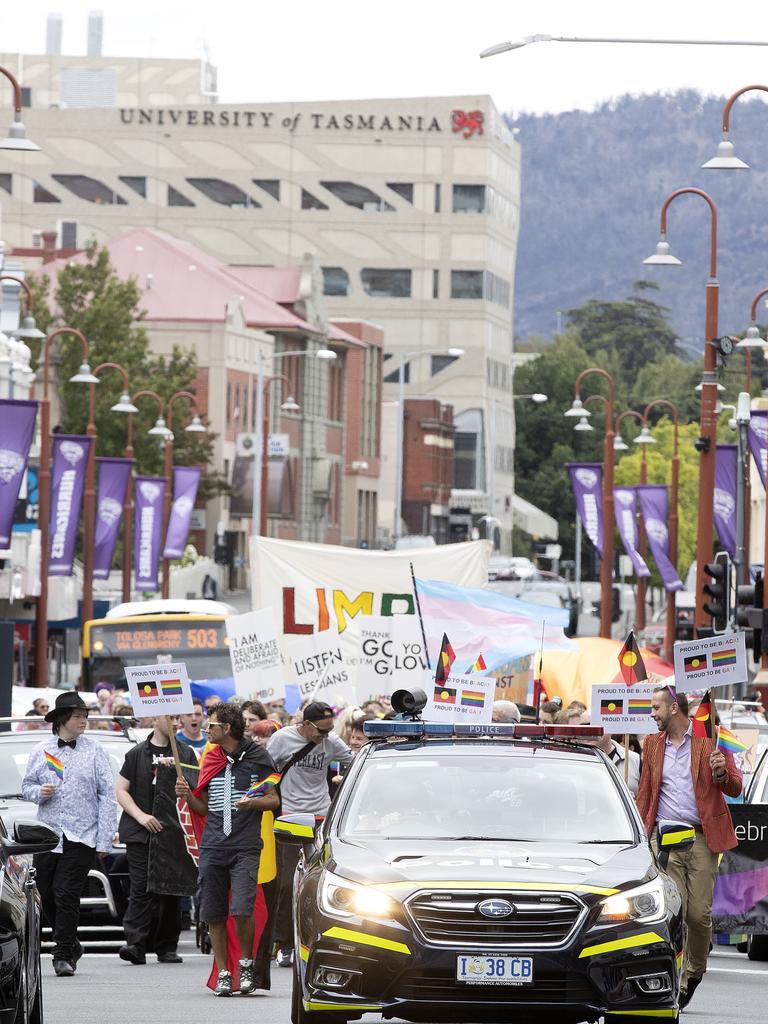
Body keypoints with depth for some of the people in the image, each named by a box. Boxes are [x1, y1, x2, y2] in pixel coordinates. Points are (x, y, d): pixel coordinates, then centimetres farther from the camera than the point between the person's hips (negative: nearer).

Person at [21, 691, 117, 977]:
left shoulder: (94, 751, 3)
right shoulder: (41, 751, 9)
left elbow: (108, 795, 0)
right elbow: (26, 785, 17)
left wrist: (105, 839, -6)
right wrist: (38, 792, -9)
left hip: (81, 836, -3)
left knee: (66, 895, -10)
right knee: (47, 896, 5)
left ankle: (63, 955, -4)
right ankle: (70, 945, 24)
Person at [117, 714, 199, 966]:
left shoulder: (185, 754, 11)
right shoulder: (137, 754, 9)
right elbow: (122, 791, 7)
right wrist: (140, 816, -7)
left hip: (173, 832, 1)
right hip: (140, 832, -1)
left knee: (171, 893, 3)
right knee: (141, 889, -11)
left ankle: (166, 947, 11)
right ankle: (135, 944, -17)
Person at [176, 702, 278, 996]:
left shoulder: (256, 757, 2)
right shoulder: (210, 760, 16)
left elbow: (273, 800, 4)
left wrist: (251, 802, -15)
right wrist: (187, 796, 1)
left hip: (245, 847, -5)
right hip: (212, 847, 5)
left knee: (241, 911, -16)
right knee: (214, 915, 3)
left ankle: (246, 964, 5)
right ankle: (223, 973, 12)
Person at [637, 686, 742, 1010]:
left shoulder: (708, 739, 4)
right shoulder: (652, 745, 16)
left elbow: (735, 789, 6)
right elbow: (644, 795, 20)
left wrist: (721, 773, -16)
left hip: (702, 838, -2)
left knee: (699, 913, -4)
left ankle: (695, 969, 22)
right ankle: (675, 985, -6)